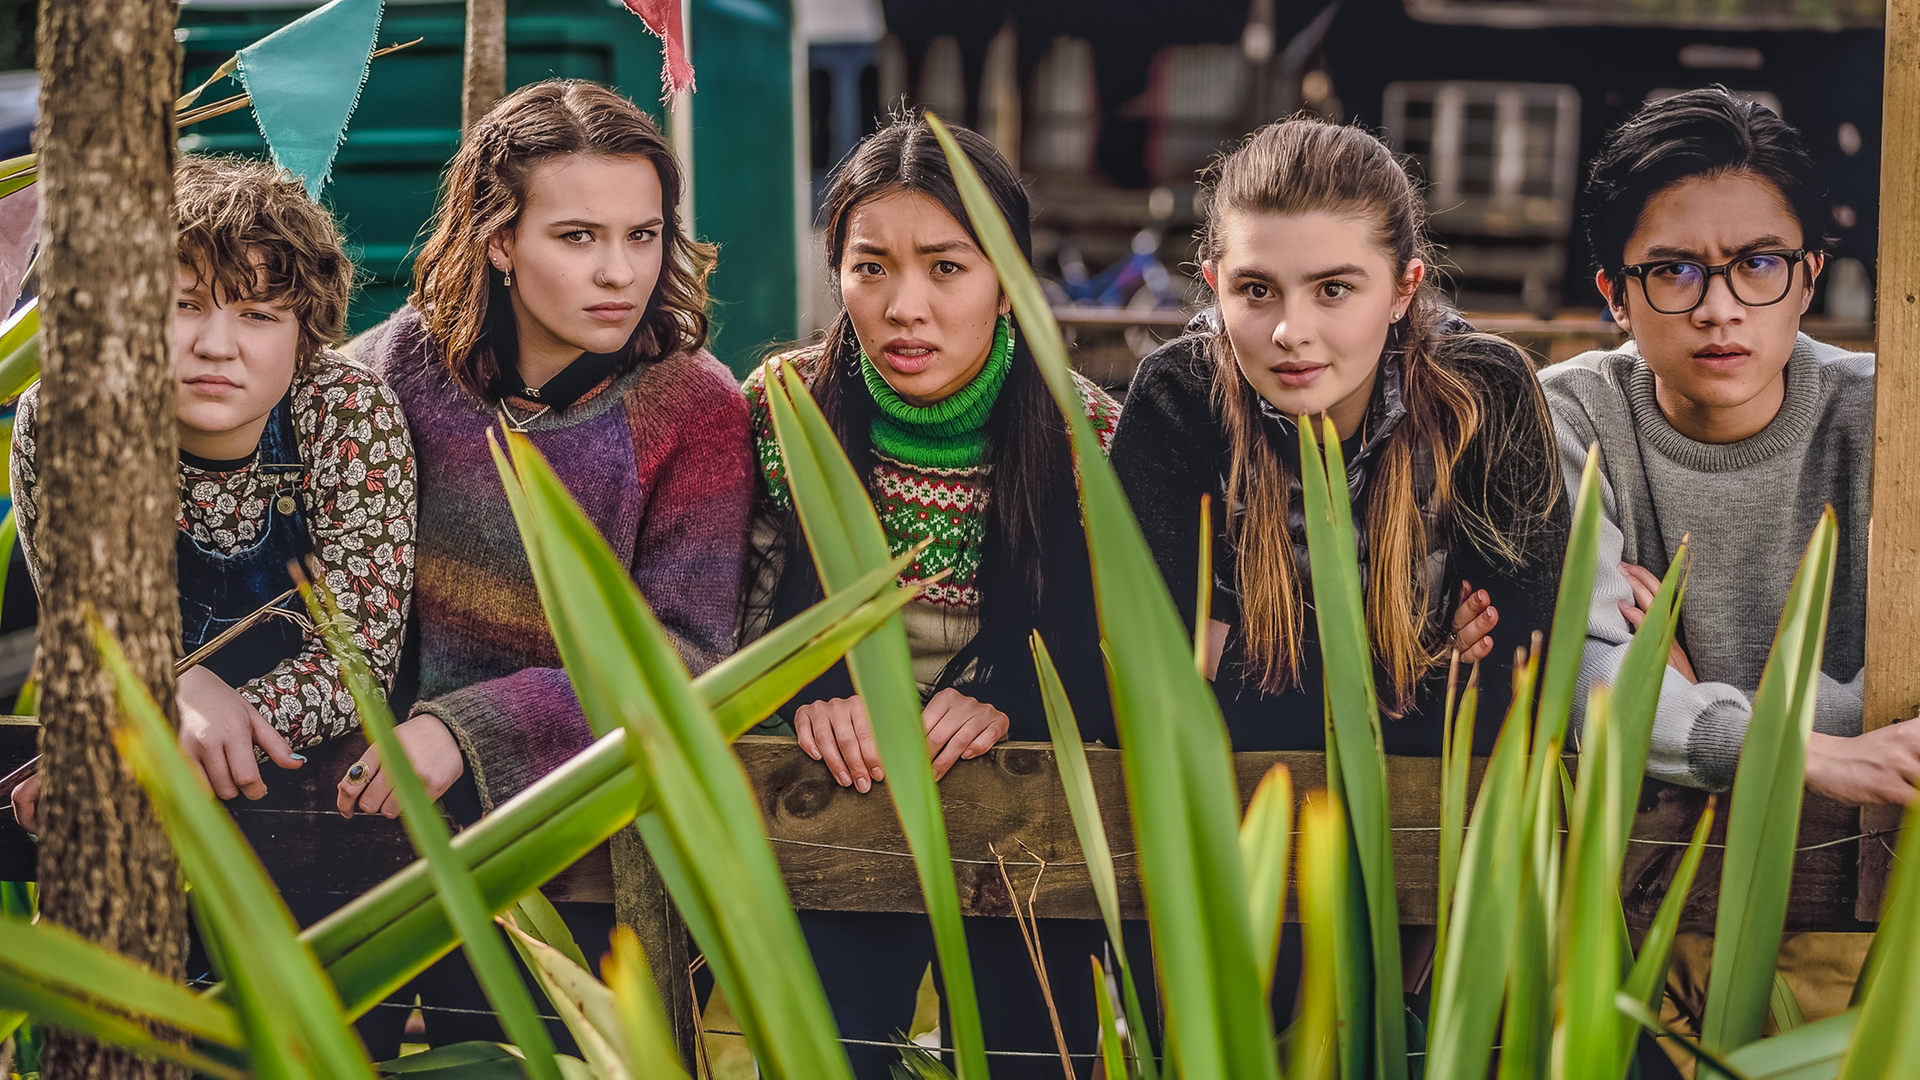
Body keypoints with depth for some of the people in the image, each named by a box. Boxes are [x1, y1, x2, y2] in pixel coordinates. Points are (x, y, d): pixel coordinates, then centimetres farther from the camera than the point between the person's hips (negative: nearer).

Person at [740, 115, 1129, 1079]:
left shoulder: (1088, 435, -8)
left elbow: (1116, 655, -1)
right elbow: (749, 610, 5)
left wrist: (1003, 703, -18)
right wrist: (812, 695, -14)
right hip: (831, 799, 1)